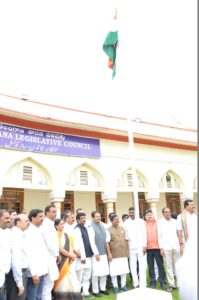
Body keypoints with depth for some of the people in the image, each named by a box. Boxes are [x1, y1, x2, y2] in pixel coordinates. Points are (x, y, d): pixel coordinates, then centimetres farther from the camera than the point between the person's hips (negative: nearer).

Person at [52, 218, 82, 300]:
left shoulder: (66, 235, 11)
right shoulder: (56, 235, -11)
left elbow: (70, 246, 13)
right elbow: (59, 248, -16)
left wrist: (72, 255, -6)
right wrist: (71, 255, -9)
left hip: (69, 260, 7)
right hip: (61, 260, -7)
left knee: (72, 280, 6)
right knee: (62, 280, 0)